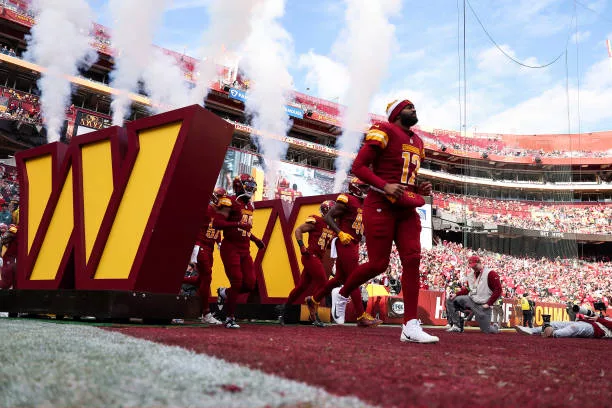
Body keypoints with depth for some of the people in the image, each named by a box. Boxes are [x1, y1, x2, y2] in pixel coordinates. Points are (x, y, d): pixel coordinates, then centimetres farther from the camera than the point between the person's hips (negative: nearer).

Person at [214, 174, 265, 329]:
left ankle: (224, 293, 28)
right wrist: (237, 224, -27)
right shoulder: (230, 202, -9)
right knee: (237, 283, -10)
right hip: (230, 248, -7)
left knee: (250, 284, 0)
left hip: (245, 250, 7)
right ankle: (229, 319, 6)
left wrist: (256, 239, 17)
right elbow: (216, 223, -18)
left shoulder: (249, 205, 17)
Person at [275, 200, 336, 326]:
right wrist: (302, 246, -18)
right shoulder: (316, 221, -7)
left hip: (318, 259, 8)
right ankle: (313, 315, -4)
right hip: (311, 256, -8)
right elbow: (298, 230, -8)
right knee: (322, 282, -11)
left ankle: (282, 308, 22)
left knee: (302, 285, 10)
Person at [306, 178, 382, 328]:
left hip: (353, 245, 9)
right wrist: (340, 233, -22)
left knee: (340, 278, 15)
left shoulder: (362, 204, 17)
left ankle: (313, 300, 28)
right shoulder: (347, 200, -10)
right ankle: (361, 317, -2)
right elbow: (328, 217, -13)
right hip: (345, 244, -9)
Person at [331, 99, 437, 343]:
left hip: (407, 209, 7)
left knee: (412, 260, -7)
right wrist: (385, 186, -23)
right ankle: (342, 294, 24)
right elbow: (358, 167, -11)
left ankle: (410, 325, -6)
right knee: (378, 264, -4)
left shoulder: (417, 142, 20)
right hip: (381, 206, -7)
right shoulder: (384, 132, -5)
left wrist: (419, 189, 8)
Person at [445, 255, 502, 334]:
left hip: (482, 305, -6)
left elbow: (498, 290, -15)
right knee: (450, 300, -5)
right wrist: (456, 294, 3)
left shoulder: (490, 274, -12)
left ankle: (495, 327, 35)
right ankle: (456, 326, -4)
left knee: (486, 330, -4)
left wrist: (488, 304, -17)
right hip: (470, 300, 6)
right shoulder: (470, 274, 10)